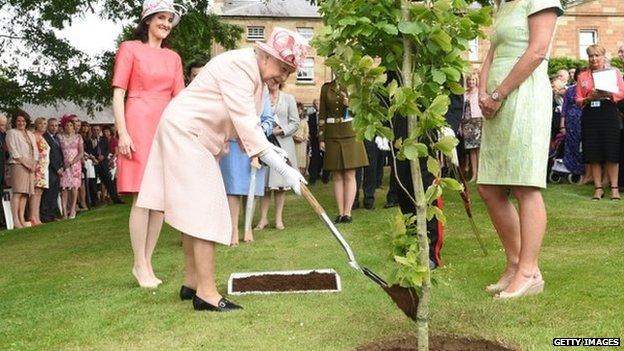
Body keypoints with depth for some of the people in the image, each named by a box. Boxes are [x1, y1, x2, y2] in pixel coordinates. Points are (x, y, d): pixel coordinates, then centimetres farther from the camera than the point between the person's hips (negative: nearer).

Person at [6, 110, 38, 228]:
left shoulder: (30, 134, 22)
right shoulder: (11, 133, 4)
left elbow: (35, 151, 17)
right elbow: (13, 152, -5)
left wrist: (33, 164, 2)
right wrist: (25, 163, -12)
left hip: (31, 167, 6)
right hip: (18, 165, -6)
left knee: (25, 193, 1)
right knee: (18, 192, -13)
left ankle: (21, 219, 1)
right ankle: (15, 220, -16)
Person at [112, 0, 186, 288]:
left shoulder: (173, 57, 18)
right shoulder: (129, 49, 5)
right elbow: (118, 94, -1)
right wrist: (122, 132, -10)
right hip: (138, 126, -5)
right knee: (142, 197, -8)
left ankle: (147, 262, 12)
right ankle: (139, 265, 0)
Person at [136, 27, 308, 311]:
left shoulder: (257, 74, 9)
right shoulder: (238, 66, -22)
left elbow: (246, 124, 8)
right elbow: (246, 125, -30)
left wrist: (268, 147, -11)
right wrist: (284, 170, -33)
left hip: (200, 138, 10)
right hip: (184, 132, -10)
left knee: (193, 211, 12)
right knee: (204, 212, -12)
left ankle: (192, 283, 21)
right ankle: (206, 293, -8)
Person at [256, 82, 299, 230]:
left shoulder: (288, 98, 8)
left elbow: (295, 122, 5)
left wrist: (281, 130, -9)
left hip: (282, 143, 1)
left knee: (280, 182, 3)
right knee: (264, 182, 1)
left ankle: (279, 218, 11)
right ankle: (263, 218, 9)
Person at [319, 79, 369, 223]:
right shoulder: (326, 88, 10)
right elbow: (322, 114, 9)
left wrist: (349, 104, -17)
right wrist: (321, 139, 3)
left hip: (350, 134, -1)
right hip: (332, 136, 1)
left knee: (350, 175, -3)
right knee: (337, 176, 1)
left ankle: (347, 212, -1)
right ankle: (340, 212, 5)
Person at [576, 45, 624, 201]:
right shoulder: (582, 76, 14)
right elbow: (578, 99, 11)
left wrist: (608, 94, -15)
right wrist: (589, 98, -10)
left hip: (609, 113, -2)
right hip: (589, 116, 2)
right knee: (593, 155, 0)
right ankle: (598, 188, 8)